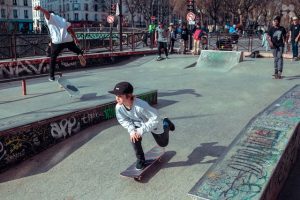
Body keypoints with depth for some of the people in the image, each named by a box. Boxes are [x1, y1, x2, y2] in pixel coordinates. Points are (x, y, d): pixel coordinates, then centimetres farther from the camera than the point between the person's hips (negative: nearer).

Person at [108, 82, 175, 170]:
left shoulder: (141, 106, -48)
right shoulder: (118, 107, -30)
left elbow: (155, 118, -38)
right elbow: (123, 120, -10)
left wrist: (142, 130, -37)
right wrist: (131, 130, -24)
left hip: (153, 122, -3)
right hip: (139, 123, 4)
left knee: (163, 143, 16)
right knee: (134, 138, -20)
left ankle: (166, 124, 44)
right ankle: (140, 160, 7)